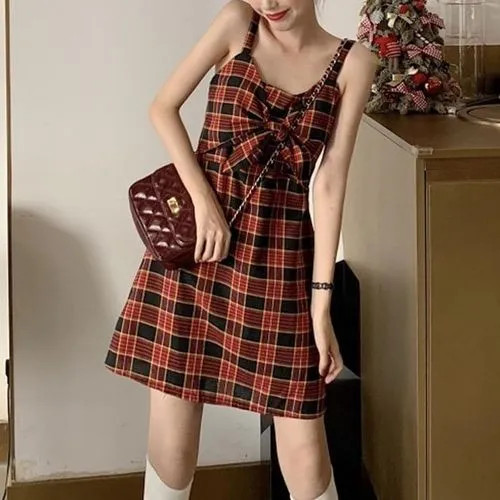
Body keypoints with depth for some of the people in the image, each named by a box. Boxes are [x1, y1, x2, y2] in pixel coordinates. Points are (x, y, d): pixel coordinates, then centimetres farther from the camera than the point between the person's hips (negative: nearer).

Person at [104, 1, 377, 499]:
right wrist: (204, 201, -9)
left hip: (280, 254, 0)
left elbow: (329, 182, -3)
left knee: (304, 451, 1)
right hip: (193, 240, 1)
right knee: (172, 431, 5)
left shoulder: (353, 63, 0)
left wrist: (321, 301, -7)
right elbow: (163, 108, 3)